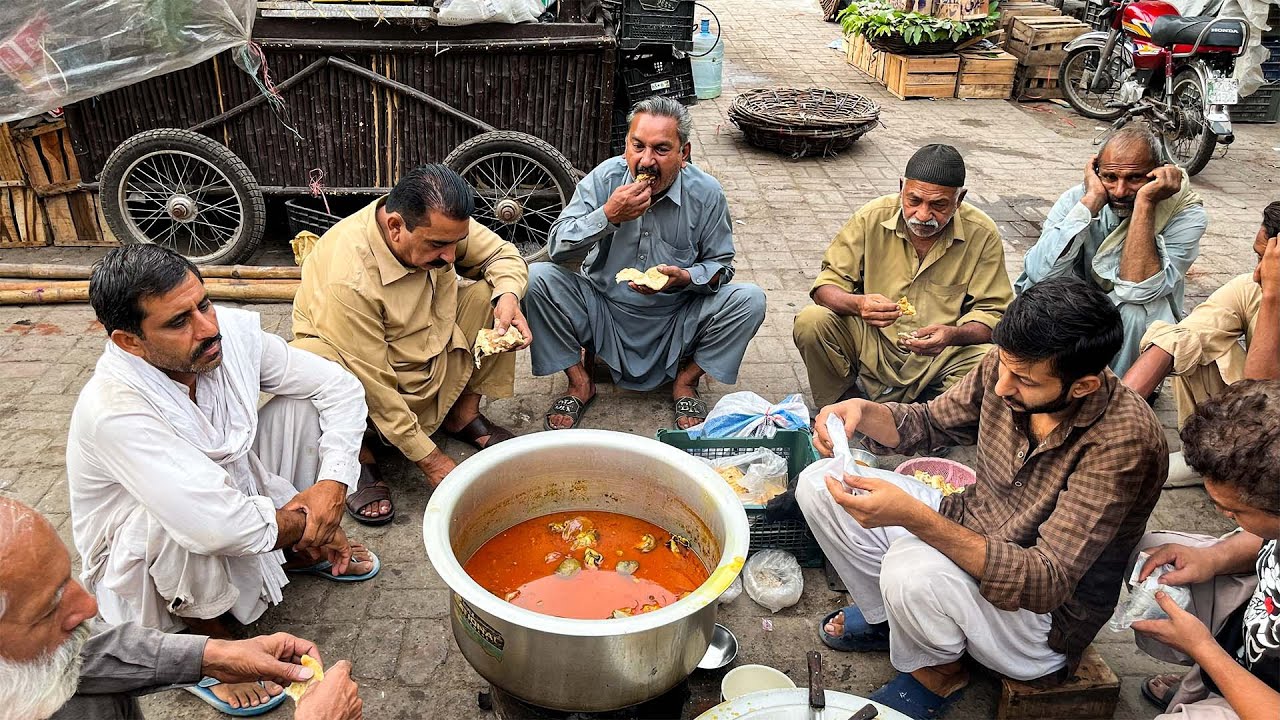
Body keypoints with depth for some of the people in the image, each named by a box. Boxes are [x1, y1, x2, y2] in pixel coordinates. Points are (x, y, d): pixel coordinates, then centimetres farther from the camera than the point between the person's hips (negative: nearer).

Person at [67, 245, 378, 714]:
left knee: (303, 404, -9)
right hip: (146, 563, -5)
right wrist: (299, 524, -27)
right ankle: (206, 634, -6)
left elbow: (340, 387, -9)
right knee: (186, 519, -39)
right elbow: (217, 524, -46)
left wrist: (333, 485, -19)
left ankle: (305, 552, 10)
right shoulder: (113, 410, -36)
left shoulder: (233, 332, -19)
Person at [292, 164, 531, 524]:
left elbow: (503, 253, -3)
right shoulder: (347, 279, -35)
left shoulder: (437, 224, -19)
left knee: (490, 292, -14)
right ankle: (359, 455, -9)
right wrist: (429, 459, -25)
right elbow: (371, 384, -30)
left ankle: (464, 414, 0)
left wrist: (508, 296, -28)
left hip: (432, 355, 6)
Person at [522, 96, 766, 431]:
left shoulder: (706, 193, -10)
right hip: (604, 311, 0)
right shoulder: (604, 178, -11)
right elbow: (558, 246, -14)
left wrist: (685, 277, -22)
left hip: (676, 322, 0)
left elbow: (721, 265, 0)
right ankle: (580, 383, -3)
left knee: (749, 299, -21)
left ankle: (686, 382, 1)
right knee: (537, 279, -21)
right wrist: (608, 216, -29)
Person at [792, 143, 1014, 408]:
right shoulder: (872, 218, -9)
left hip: (941, 355, 0)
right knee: (811, 322, -25)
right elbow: (827, 285, -7)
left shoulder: (982, 235, -10)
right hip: (870, 343, 0)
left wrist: (953, 335, -31)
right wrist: (858, 304, -32)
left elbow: (992, 312, -7)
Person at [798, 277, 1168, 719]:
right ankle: (887, 615, 16)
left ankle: (938, 673, -2)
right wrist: (863, 412, -18)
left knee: (914, 570, -37)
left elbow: (1047, 582, -33)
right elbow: (931, 423, 5)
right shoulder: (1009, 366, -14)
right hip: (971, 538, 6)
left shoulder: (1124, 439, -31)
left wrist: (913, 515, -43)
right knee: (819, 487, -4)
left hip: (1044, 615, -6)